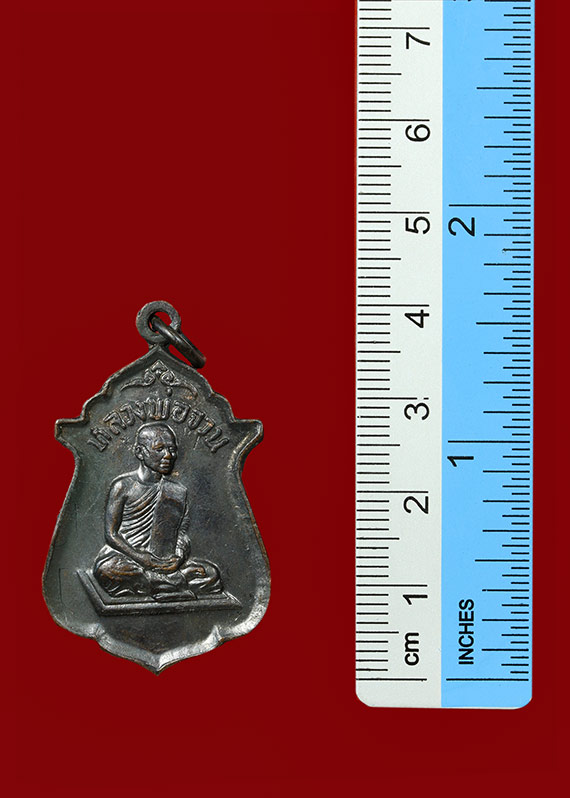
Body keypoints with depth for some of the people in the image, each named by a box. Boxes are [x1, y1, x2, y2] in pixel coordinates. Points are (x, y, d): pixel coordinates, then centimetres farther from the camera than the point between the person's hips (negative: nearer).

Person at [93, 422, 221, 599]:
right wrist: (143, 559, -19)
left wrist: (179, 557, -17)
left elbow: (183, 533, 7)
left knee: (211, 573, -19)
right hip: (123, 556, -3)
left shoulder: (179, 491, 10)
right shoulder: (123, 485, -2)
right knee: (105, 569, -39)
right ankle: (178, 583, -28)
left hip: (161, 560, 3)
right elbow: (111, 535, -6)